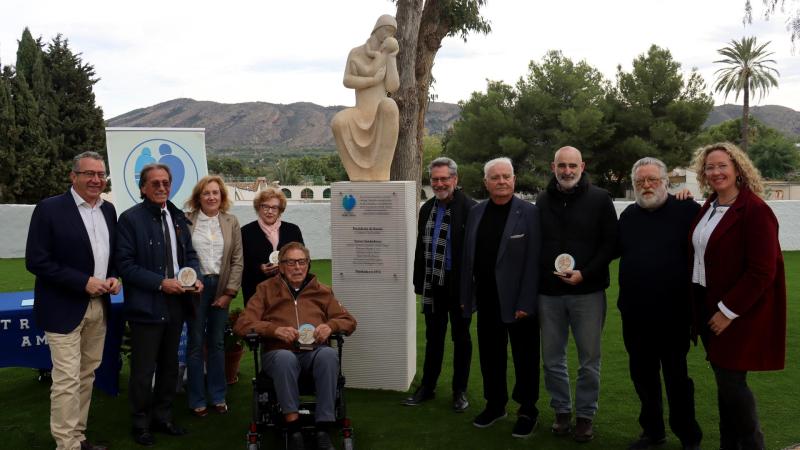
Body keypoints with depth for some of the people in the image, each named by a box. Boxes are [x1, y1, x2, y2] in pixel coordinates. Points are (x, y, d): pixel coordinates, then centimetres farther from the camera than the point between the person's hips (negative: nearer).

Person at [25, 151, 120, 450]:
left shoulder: (108, 210, 8)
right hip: (65, 308, -6)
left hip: (99, 307, 6)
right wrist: (84, 282, -19)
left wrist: (114, 277, -2)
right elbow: (36, 261, -14)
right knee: (67, 379, -5)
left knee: (87, 375, 14)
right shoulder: (49, 209, -11)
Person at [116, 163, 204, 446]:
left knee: (169, 366, 17)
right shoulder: (130, 219, -9)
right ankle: (140, 423, 22)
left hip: (175, 304, 6)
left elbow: (189, 253, 15)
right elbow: (125, 264, -14)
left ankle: (162, 417, 32)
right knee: (143, 370, 4)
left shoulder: (177, 217, 10)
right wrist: (161, 283, -20)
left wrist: (196, 277, -5)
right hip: (146, 306, -6)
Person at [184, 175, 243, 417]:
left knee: (217, 343, 10)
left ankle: (218, 395, 22)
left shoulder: (231, 222, 5)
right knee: (195, 344, 4)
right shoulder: (186, 221, -3)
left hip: (221, 287, 2)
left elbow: (237, 260, 4)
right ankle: (197, 399, 15)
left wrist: (229, 292, -2)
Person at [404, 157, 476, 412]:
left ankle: (460, 391, 22)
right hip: (433, 286, 6)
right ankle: (427, 387, 27)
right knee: (433, 337, 15)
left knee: (461, 338, 9)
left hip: (458, 285, -5)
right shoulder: (427, 208, 9)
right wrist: (419, 282, 11)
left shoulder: (469, 208, -12)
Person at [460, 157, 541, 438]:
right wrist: (466, 296, 6)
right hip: (486, 301, 4)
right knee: (490, 355, 14)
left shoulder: (529, 213, -9)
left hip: (518, 301, -4)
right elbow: (468, 256, 9)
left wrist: (526, 303, -16)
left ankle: (528, 411, 24)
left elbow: (534, 261, -12)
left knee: (524, 358, 8)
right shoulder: (476, 213, 6)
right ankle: (495, 405, 31)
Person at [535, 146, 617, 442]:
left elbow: (611, 243, -3)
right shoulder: (543, 201, 9)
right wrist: (541, 276, 2)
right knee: (552, 358, 10)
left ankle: (585, 414, 21)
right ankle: (562, 410, 26)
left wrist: (585, 273, -13)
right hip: (548, 292, 3)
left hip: (587, 292, -3)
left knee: (589, 359, 5)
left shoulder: (599, 199, -1)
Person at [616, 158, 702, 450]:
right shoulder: (628, 215, 9)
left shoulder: (687, 211, -7)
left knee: (676, 377, 5)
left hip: (673, 314, -5)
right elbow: (612, 250, 21)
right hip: (634, 314, 5)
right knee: (642, 375, 14)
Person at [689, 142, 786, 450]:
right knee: (724, 381, 14)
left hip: (737, 312, -7)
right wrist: (698, 303, 6)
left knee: (731, 381, -3)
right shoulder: (710, 208, 8)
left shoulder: (755, 210, -15)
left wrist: (728, 310, -17)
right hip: (707, 305, 7)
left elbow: (762, 272, -18)